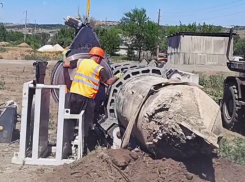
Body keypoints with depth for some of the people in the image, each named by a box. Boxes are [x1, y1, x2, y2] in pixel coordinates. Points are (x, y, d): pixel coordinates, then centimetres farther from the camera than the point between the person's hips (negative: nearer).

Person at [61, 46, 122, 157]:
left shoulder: (80, 62, 7)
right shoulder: (99, 69, -3)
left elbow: (65, 64, 11)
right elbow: (109, 82, -3)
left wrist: (64, 55, 30)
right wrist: (117, 77, 16)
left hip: (74, 95, 4)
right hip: (87, 98, -4)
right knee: (86, 124, 7)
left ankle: (68, 144, 18)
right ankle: (83, 147, 10)